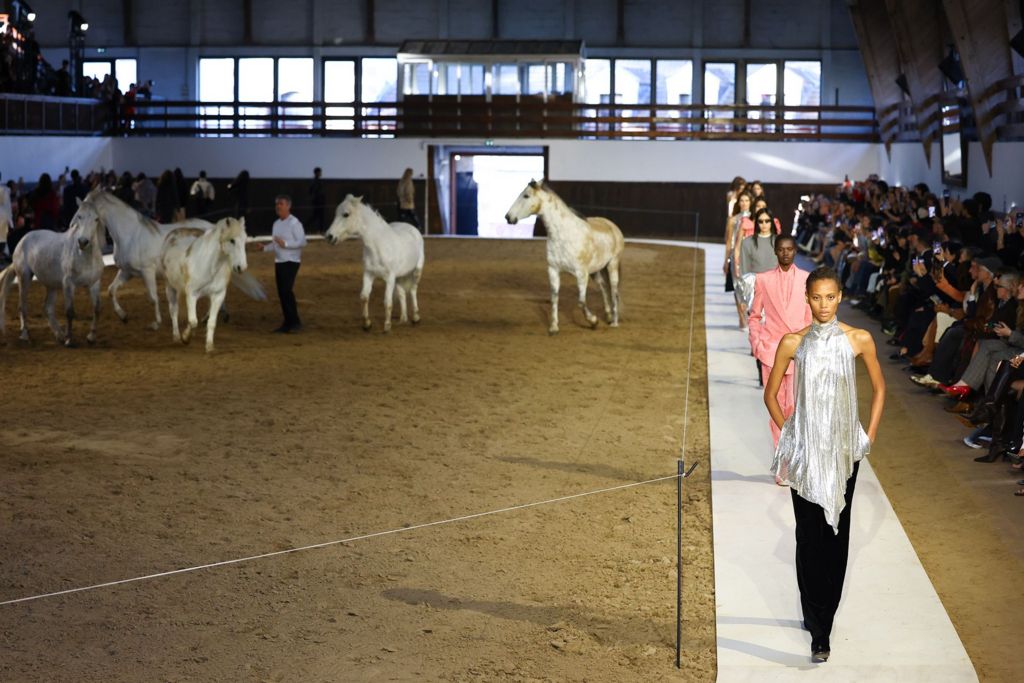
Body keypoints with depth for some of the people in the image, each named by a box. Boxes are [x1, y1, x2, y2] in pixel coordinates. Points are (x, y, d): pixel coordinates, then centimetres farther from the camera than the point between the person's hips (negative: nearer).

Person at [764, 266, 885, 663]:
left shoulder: (859, 340, -3)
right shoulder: (793, 343, -3)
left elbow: (879, 389, 9)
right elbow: (771, 394, 8)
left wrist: (869, 435, 4)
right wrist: (787, 434, 5)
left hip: (844, 448, 1)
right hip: (805, 449, -1)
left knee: (837, 533, 6)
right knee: (809, 536, -2)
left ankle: (821, 614, 22)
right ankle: (819, 633, 4)